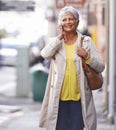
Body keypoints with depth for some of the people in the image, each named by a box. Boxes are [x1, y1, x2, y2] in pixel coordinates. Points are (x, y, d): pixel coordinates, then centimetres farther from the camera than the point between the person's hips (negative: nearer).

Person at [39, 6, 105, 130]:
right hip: (59, 97, 1)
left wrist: (87, 56, -13)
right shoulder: (55, 41, 8)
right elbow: (45, 54, -15)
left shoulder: (86, 41, 6)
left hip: (79, 97, 0)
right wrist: (60, 36, -10)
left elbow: (100, 67, 3)